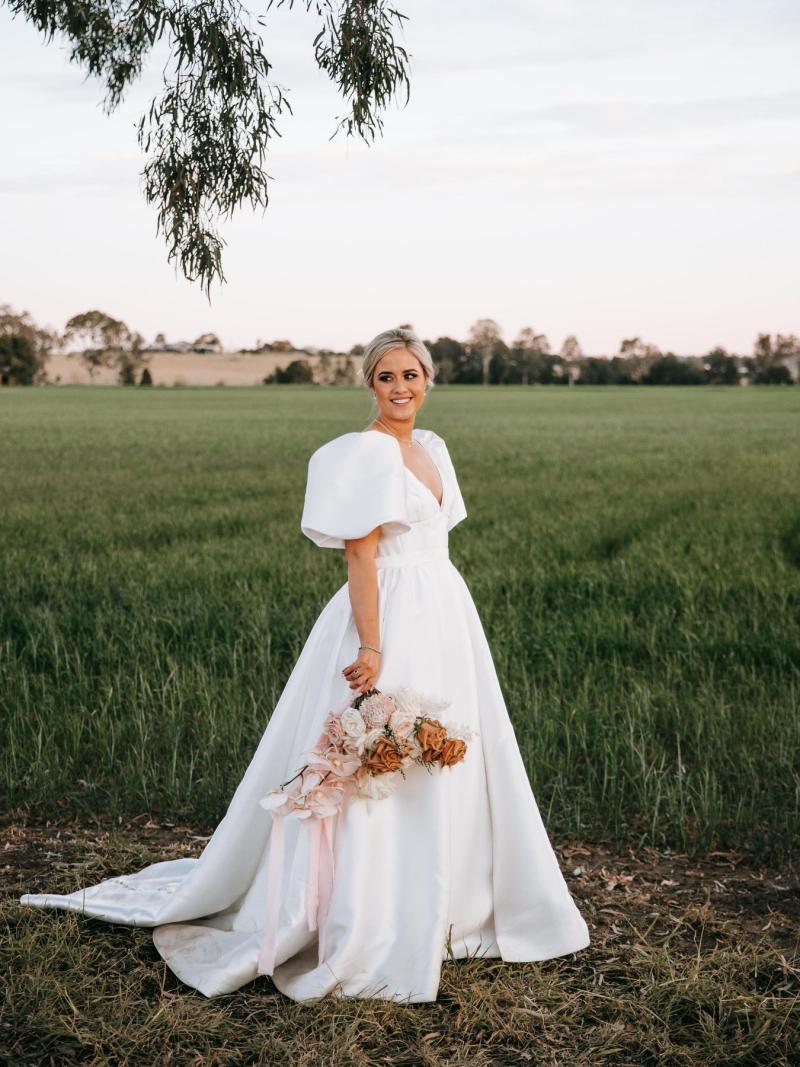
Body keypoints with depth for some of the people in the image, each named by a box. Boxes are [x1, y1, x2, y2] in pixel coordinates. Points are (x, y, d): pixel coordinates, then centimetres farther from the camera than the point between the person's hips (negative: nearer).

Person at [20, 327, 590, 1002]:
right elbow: (361, 555, -17)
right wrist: (371, 647, -22)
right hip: (392, 620, -9)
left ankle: (438, 912, 29)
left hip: (446, 617, 9)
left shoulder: (432, 448, 14)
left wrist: (451, 632, 18)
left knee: (444, 771, 15)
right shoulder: (366, 451, -12)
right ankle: (370, 937, 9)